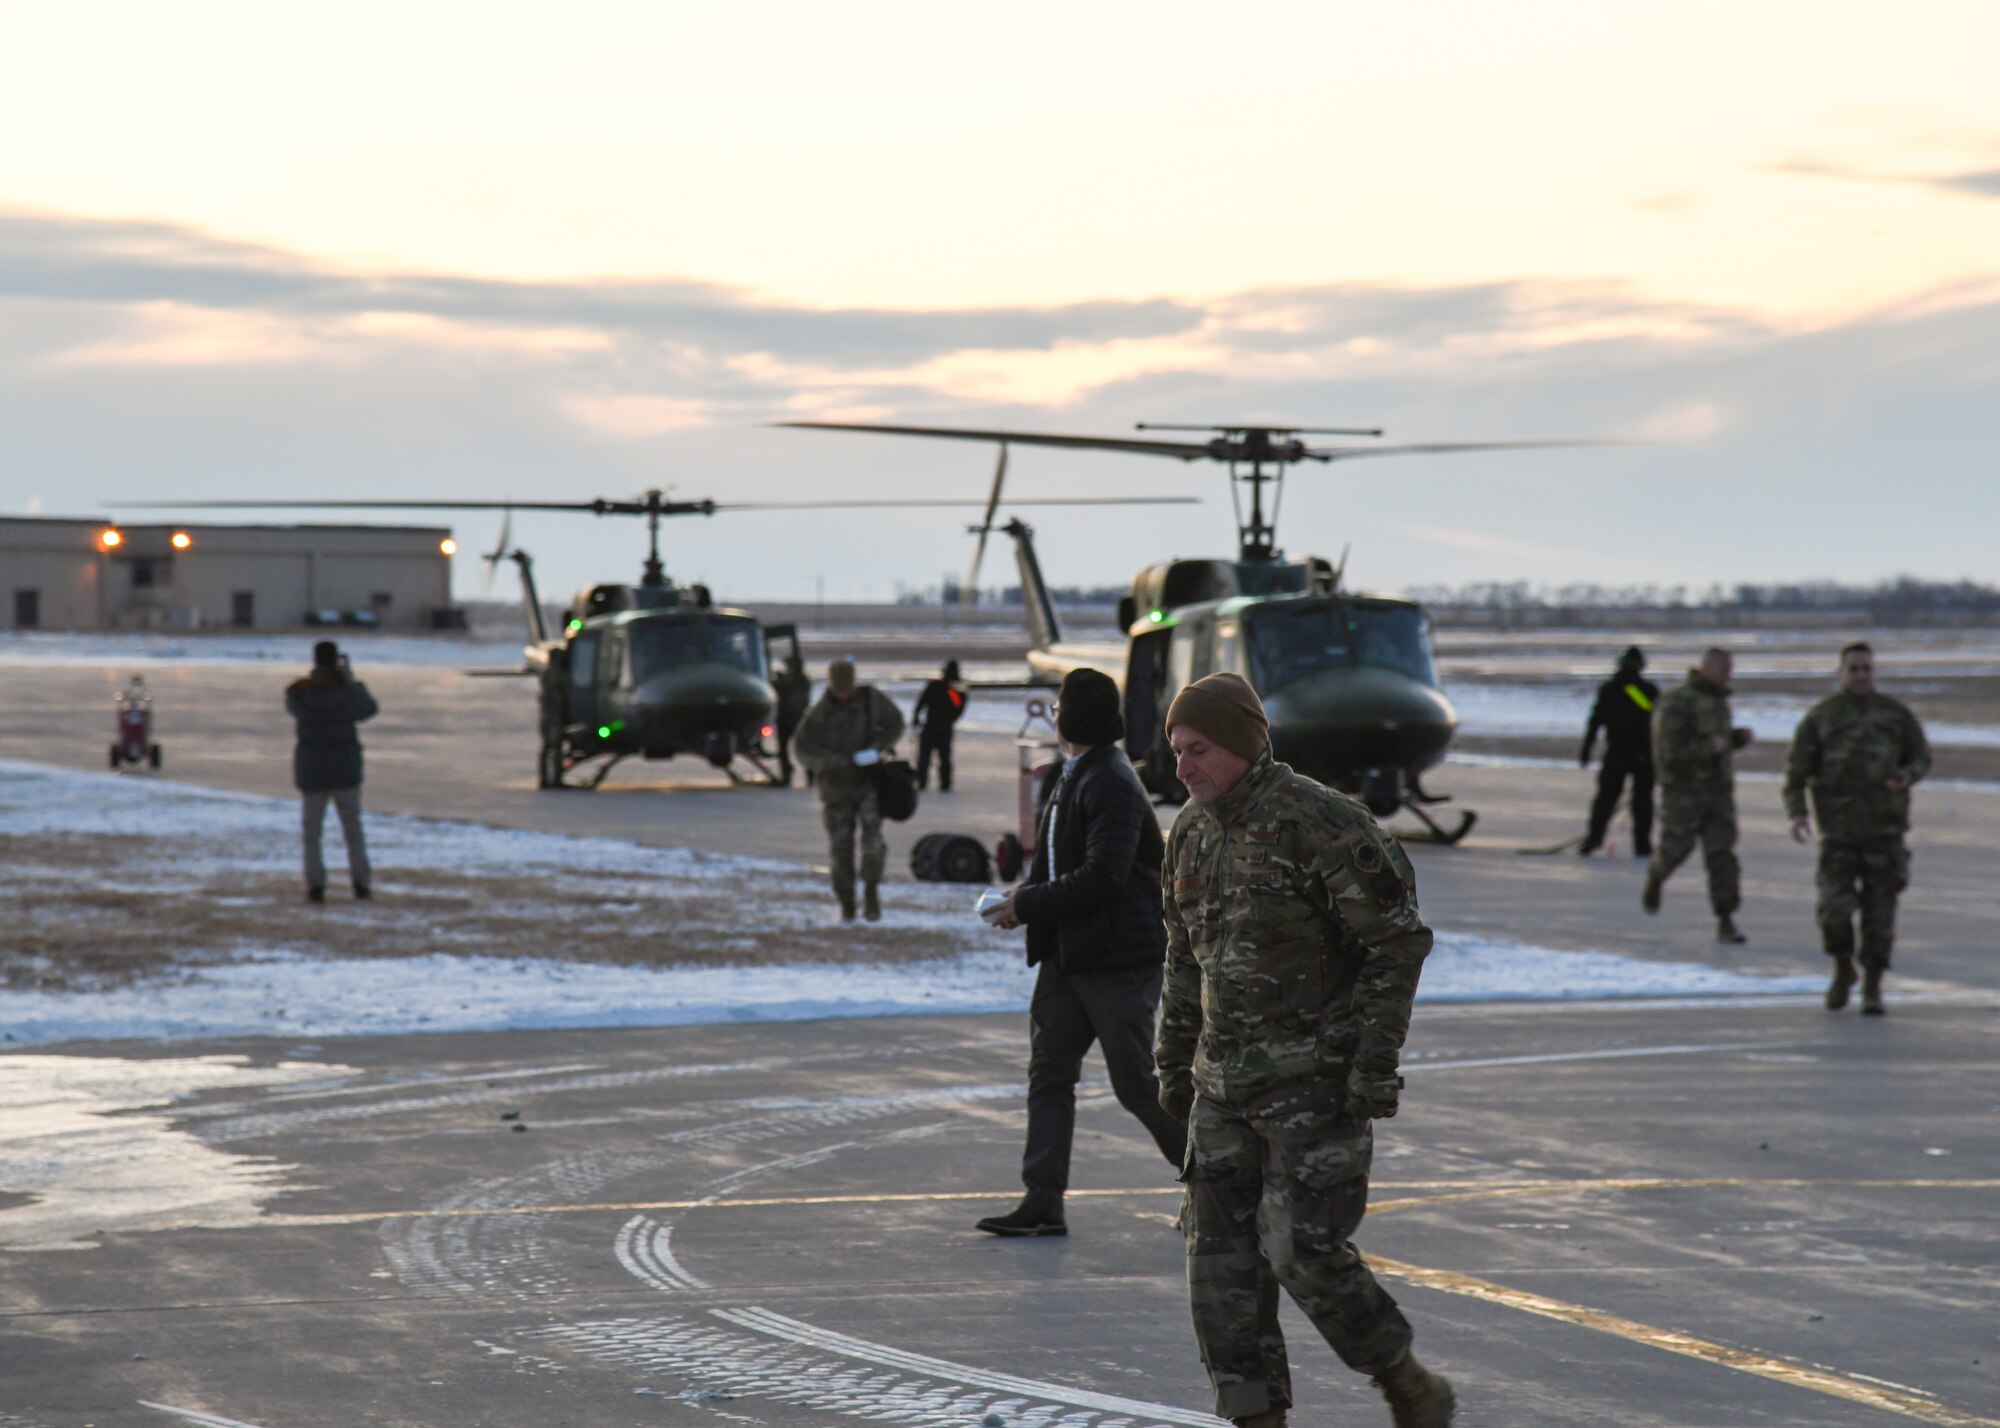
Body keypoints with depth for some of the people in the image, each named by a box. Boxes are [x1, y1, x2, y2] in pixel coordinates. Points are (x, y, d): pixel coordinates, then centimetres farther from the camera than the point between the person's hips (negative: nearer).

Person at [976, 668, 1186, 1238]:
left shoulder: (1112, 784, -17)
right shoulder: (1069, 778, 13)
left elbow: (1103, 876, -25)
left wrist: (1026, 905, -19)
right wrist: (1026, 891, 2)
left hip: (1118, 959, -9)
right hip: (1068, 954, 9)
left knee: (1138, 1084, -2)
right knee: (1048, 1074, 4)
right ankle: (1043, 1202, 5)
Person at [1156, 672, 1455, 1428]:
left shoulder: (1322, 822, -17)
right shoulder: (1193, 833, 7)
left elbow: (1397, 940, -16)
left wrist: (1378, 1063, -20)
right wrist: (1173, 1063, 17)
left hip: (1318, 1075, -7)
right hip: (1231, 1080, 7)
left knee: (1303, 1250, -12)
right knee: (1223, 1253, 1)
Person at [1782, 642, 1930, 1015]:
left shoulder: (1896, 713, 6)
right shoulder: (1820, 716, 4)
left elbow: (1922, 757, 12)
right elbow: (1797, 768, 1)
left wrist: (1907, 775, -12)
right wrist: (1797, 813, -14)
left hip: (1885, 826, 1)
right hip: (1838, 827, 0)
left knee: (1879, 908, -2)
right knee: (1835, 908, -7)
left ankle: (1872, 988, 8)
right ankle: (1842, 971, 19)